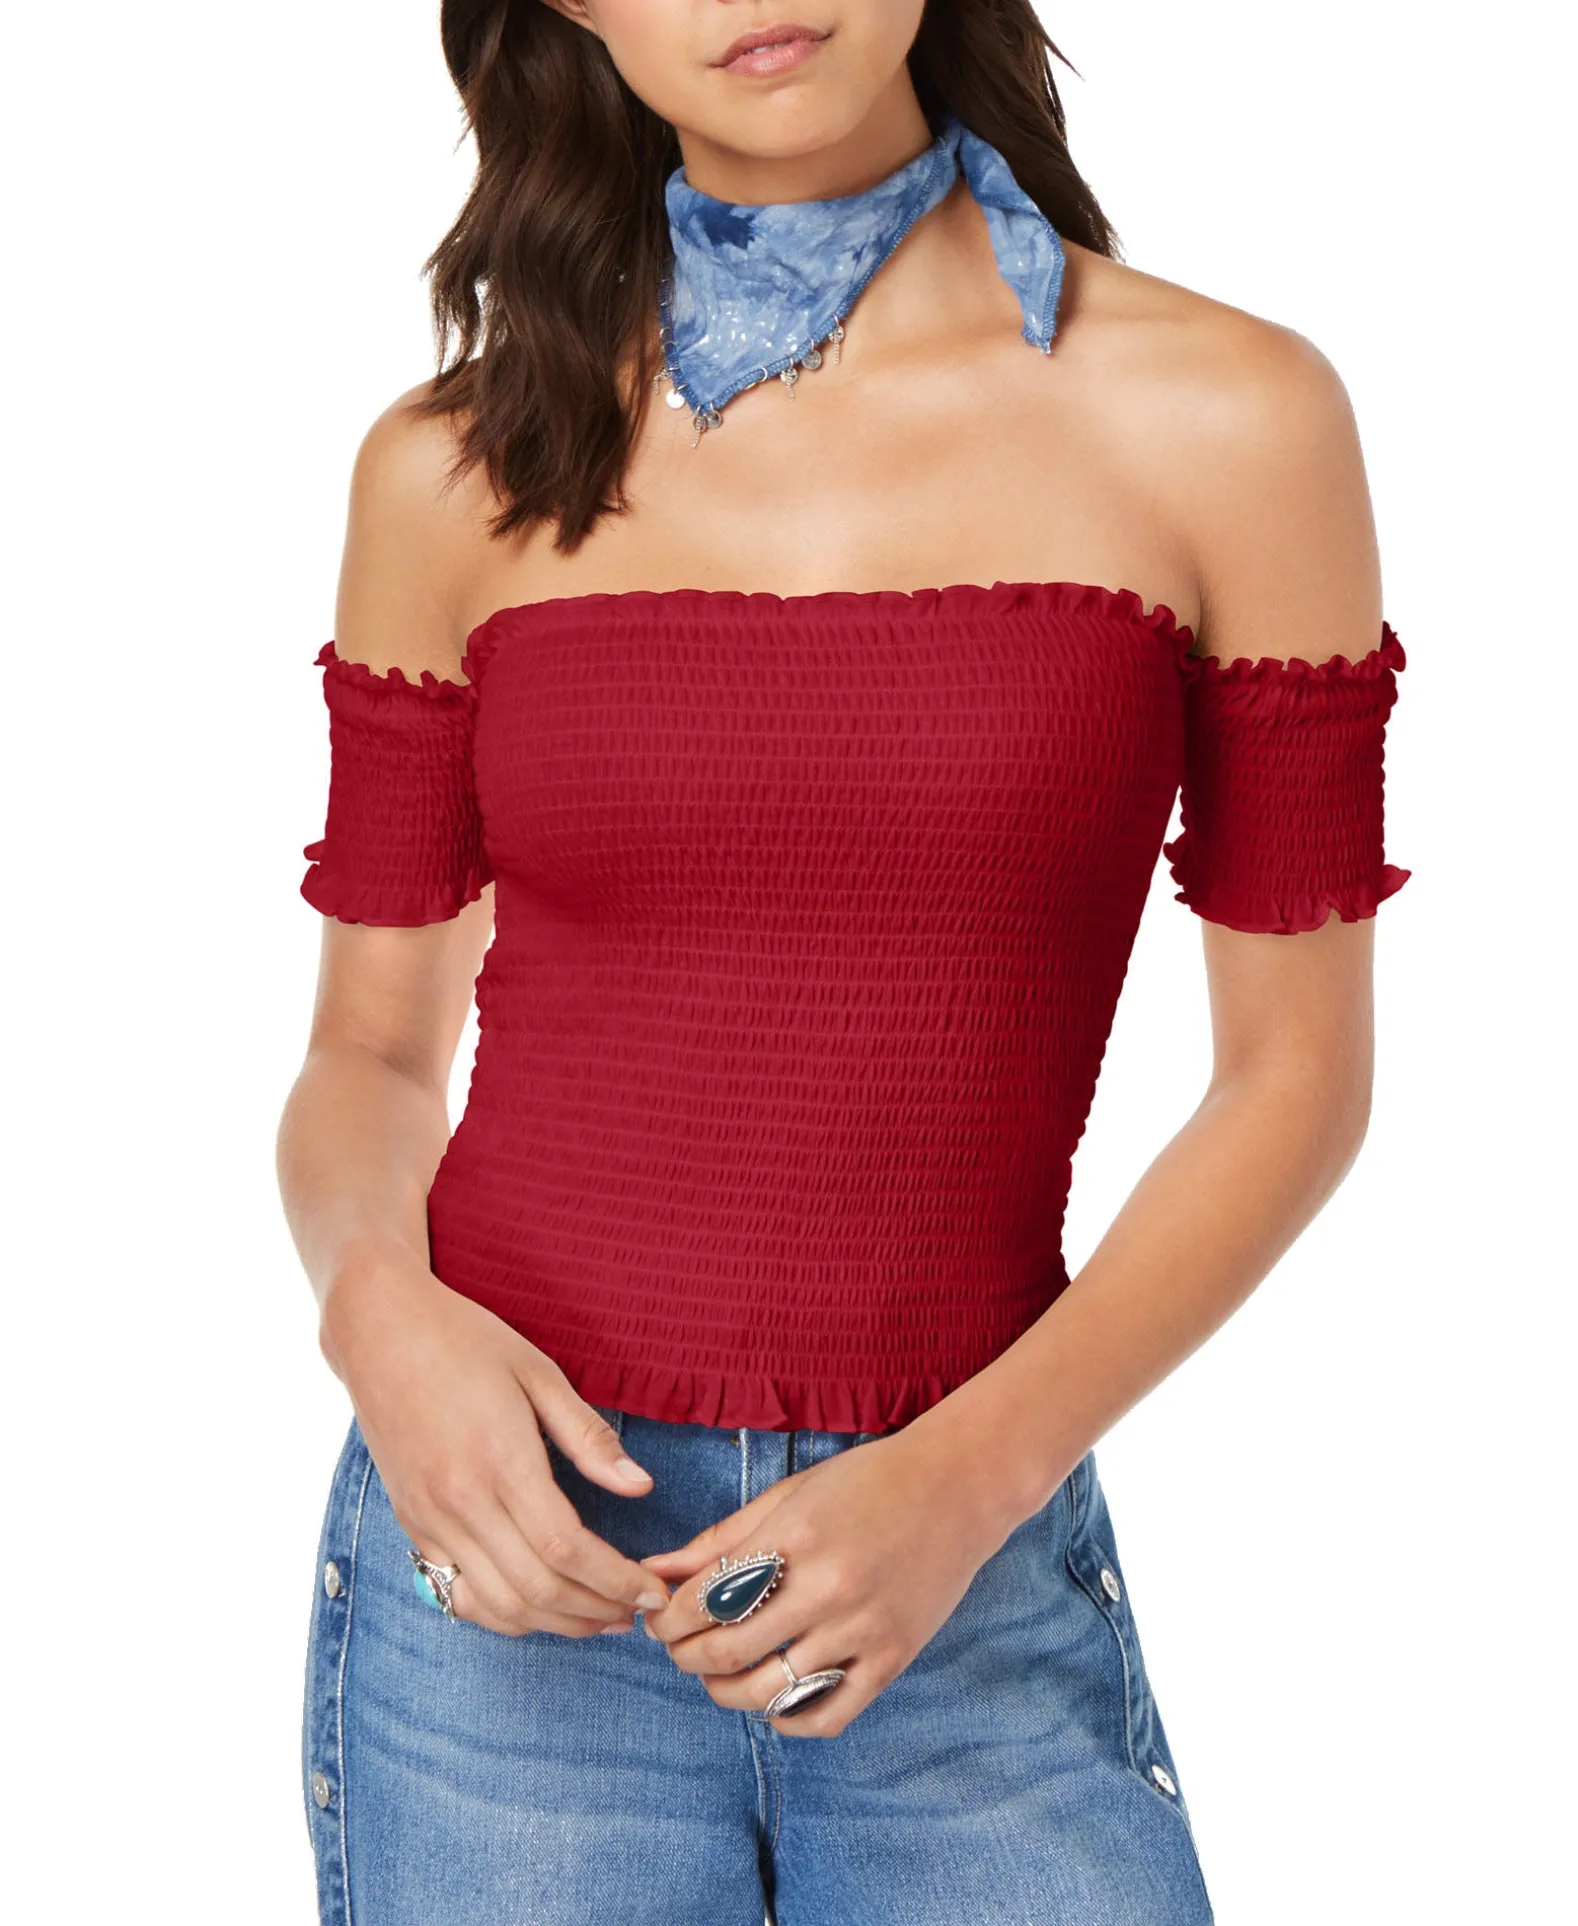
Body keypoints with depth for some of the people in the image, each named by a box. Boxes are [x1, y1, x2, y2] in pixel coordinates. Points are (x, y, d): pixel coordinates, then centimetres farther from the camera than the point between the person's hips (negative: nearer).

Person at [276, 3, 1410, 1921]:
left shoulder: (1227, 419, -3)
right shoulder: (460, 469, 1)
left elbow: (1296, 1069, 0)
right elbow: (368, 1054, 7)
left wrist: (970, 1475, -12)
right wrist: (380, 1311, -13)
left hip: (973, 1585, 0)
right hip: (507, 1565, 1)